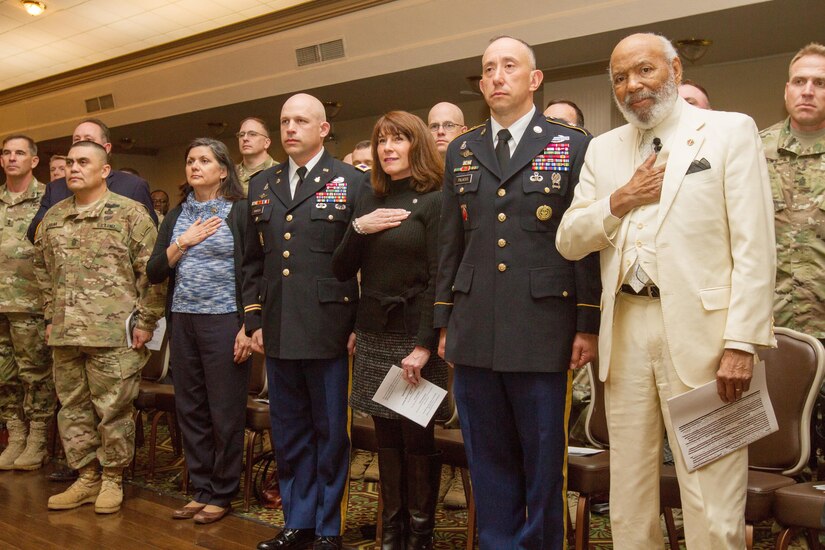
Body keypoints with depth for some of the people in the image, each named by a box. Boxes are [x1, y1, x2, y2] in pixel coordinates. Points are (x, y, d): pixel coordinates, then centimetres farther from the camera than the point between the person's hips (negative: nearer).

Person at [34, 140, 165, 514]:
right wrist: (51, 318, 16)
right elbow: (43, 272, 21)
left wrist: (145, 321, -8)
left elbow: (152, 271, -7)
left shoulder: (130, 213, -4)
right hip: (64, 334, 6)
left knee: (114, 410, 3)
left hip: (114, 334, -6)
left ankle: (112, 479, 19)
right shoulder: (52, 218, 13)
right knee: (72, 409, 13)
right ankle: (87, 478, 27)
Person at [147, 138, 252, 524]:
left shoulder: (239, 212, -2)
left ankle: (221, 494, 16)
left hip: (224, 321, -5)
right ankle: (201, 489, 23)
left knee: (225, 413, 2)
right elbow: (154, 273, 9)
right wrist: (183, 242, -6)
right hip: (182, 322, 5)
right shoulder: (176, 217, 12)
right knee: (190, 410, 10)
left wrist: (247, 327, -13)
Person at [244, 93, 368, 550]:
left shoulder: (351, 182, -1)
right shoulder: (261, 185, 14)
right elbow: (252, 260, 16)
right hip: (277, 334, 5)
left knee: (330, 434, 7)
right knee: (288, 435, 15)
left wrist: (358, 325, -8)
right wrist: (253, 318, 9)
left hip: (327, 332, -5)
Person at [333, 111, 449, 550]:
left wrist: (424, 346, -18)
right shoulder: (369, 203, 13)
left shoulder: (434, 201, -5)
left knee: (417, 439, 2)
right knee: (386, 438, 10)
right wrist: (357, 229, -7)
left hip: (414, 338, -5)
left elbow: (439, 279, -11)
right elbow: (342, 272, 10)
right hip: (373, 337, 5)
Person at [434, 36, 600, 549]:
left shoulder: (573, 146, 2)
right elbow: (450, 243, 14)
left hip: (543, 333, -3)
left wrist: (589, 325, -5)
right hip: (474, 334, 4)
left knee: (544, 463, 8)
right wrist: (444, 322, 12)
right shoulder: (461, 151, 13)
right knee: (489, 462, 13)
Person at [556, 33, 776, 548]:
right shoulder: (604, 149, 15)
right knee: (629, 505, 12)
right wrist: (620, 200, -5)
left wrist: (742, 342, -12)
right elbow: (568, 241, 11)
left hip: (701, 331, -4)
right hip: (626, 331, 4)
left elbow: (754, 247, -5)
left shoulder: (730, 130, 2)